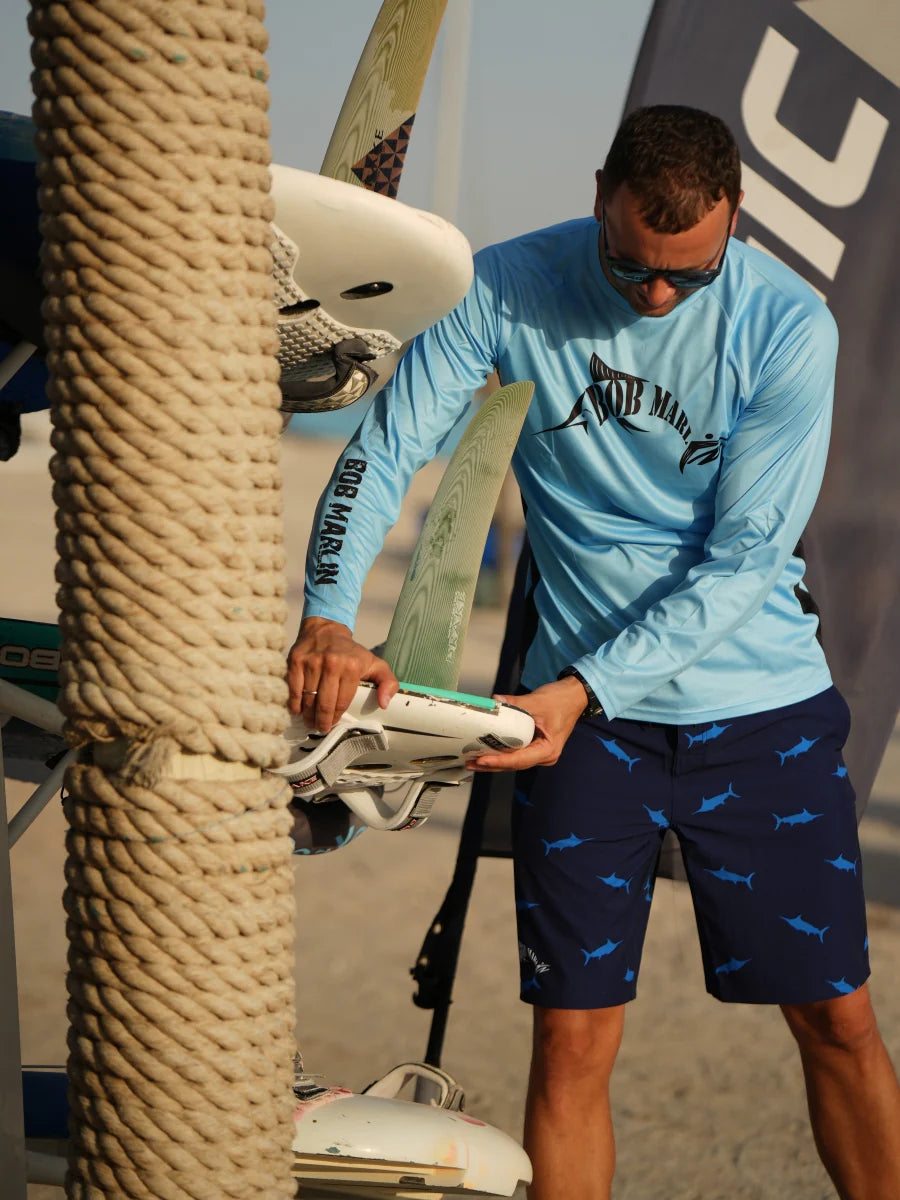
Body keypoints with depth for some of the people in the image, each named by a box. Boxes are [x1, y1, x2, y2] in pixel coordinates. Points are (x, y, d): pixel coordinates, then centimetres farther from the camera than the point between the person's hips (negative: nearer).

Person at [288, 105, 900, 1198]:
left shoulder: (789, 327, -12)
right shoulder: (511, 288, -8)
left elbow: (743, 556, -14)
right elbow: (384, 450, -9)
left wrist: (583, 688, -22)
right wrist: (329, 616, -26)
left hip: (762, 707, 0)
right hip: (582, 710, 0)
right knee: (571, 1040, 0)